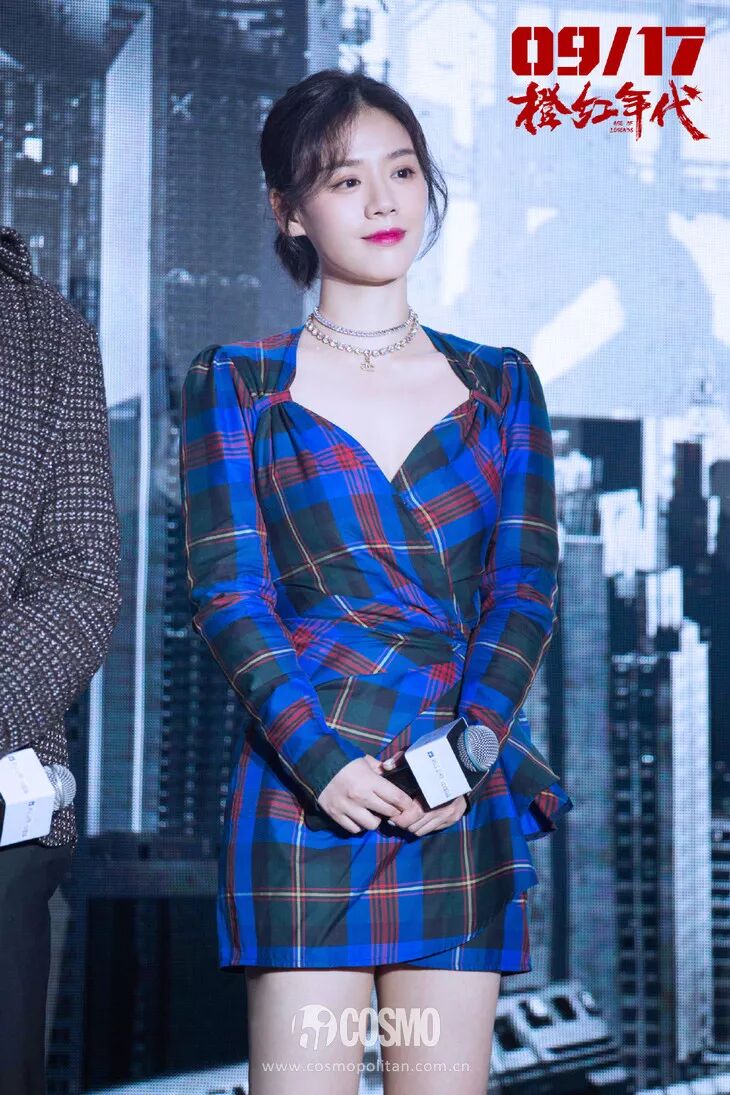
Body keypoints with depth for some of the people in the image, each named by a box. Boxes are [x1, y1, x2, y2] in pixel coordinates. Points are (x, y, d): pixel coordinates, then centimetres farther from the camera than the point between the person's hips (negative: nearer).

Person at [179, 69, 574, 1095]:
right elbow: (227, 589, -1)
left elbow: (527, 585, 6)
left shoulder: (500, 385, 14)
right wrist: (321, 758, -14)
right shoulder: (237, 383, 8)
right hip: (304, 786, -2)